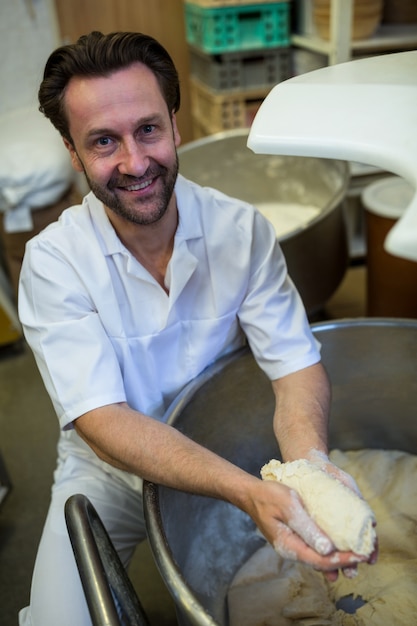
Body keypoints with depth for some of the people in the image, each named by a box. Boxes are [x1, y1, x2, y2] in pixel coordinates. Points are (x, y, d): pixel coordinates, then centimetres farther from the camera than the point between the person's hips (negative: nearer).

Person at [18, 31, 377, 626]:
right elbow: (101, 419, -27)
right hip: (110, 471, -1)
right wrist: (247, 491, -43)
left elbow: (295, 359, -16)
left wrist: (310, 459, -40)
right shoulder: (53, 260, -20)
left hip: (228, 453, 2)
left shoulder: (242, 229, -13)